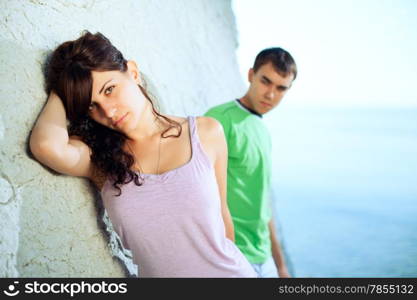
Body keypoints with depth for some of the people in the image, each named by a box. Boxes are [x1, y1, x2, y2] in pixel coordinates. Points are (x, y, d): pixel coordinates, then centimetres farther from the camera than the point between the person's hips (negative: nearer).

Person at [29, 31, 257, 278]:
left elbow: (221, 214, 2)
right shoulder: (99, 160, -9)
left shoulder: (206, 134, -8)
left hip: (228, 271, 0)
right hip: (155, 271, 0)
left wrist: (234, 267, 11)